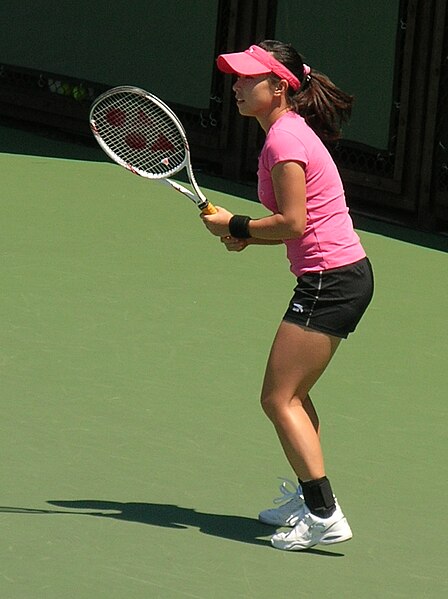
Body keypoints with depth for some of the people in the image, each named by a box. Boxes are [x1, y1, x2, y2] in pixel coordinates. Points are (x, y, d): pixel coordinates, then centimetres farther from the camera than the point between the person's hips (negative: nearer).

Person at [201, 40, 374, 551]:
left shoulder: (285, 139, -15)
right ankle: (308, 499, 30)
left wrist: (236, 226, -7)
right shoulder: (290, 131, 16)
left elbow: (293, 223, -21)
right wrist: (247, 236, 5)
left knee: (279, 398, -9)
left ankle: (324, 515, -12)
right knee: (292, 394, 21)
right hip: (346, 274, 10)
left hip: (330, 280, -10)